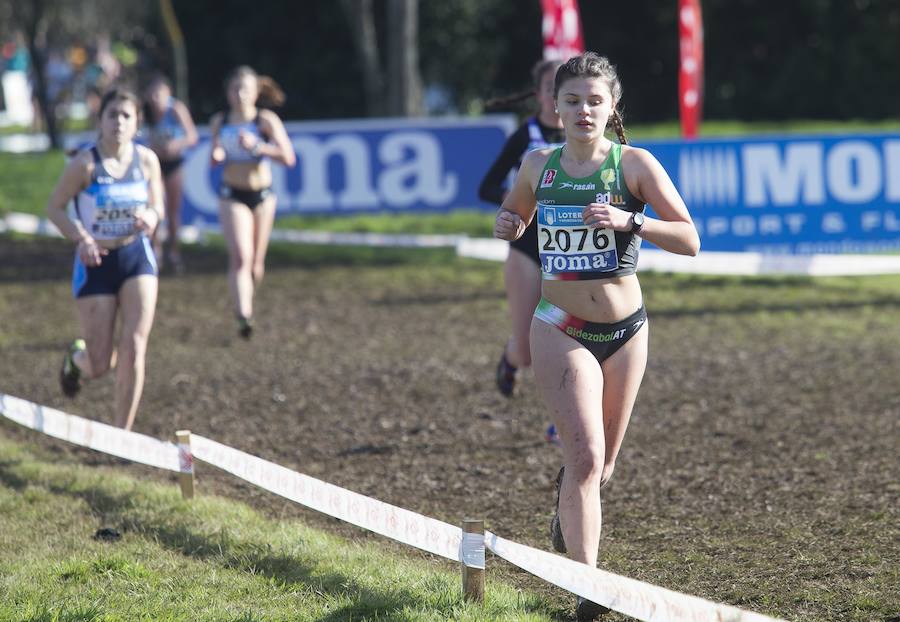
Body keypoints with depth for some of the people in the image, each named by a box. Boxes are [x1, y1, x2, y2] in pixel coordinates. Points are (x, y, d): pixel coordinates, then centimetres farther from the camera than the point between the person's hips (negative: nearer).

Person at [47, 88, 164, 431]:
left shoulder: (147, 160, -3)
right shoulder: (84, 164, -14)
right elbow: (54, 207, -6)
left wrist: (150, 217, -15)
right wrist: (80, 237, -22)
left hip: (137, 256, 2)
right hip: (96, 262, -2)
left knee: (134, 346, -13)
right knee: (100, 365, 1)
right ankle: (77, 356, 42)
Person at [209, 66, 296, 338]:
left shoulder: (266, 120, -7)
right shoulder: (219, 122, 2)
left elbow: (288, 157, -17)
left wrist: (257, 146, -28)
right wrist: (216, 156, -7)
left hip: (262, 195, 0)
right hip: (232, 195, 0)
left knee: (256, 261, 11)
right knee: (240, 256, -19)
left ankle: (246, 303, 38)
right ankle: (244, 315, -28)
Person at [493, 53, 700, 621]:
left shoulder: (635, 164, -7)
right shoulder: (539, 166, 0)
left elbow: (690, 240, -11)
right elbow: (512, 217, 21)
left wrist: (630, 221, -26)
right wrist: (507, 226, -3)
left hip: (625, 329, 1)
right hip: (561, 330, -1)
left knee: (600, 466, 15)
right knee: (586, 455, -18)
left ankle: (569, 505, 51)